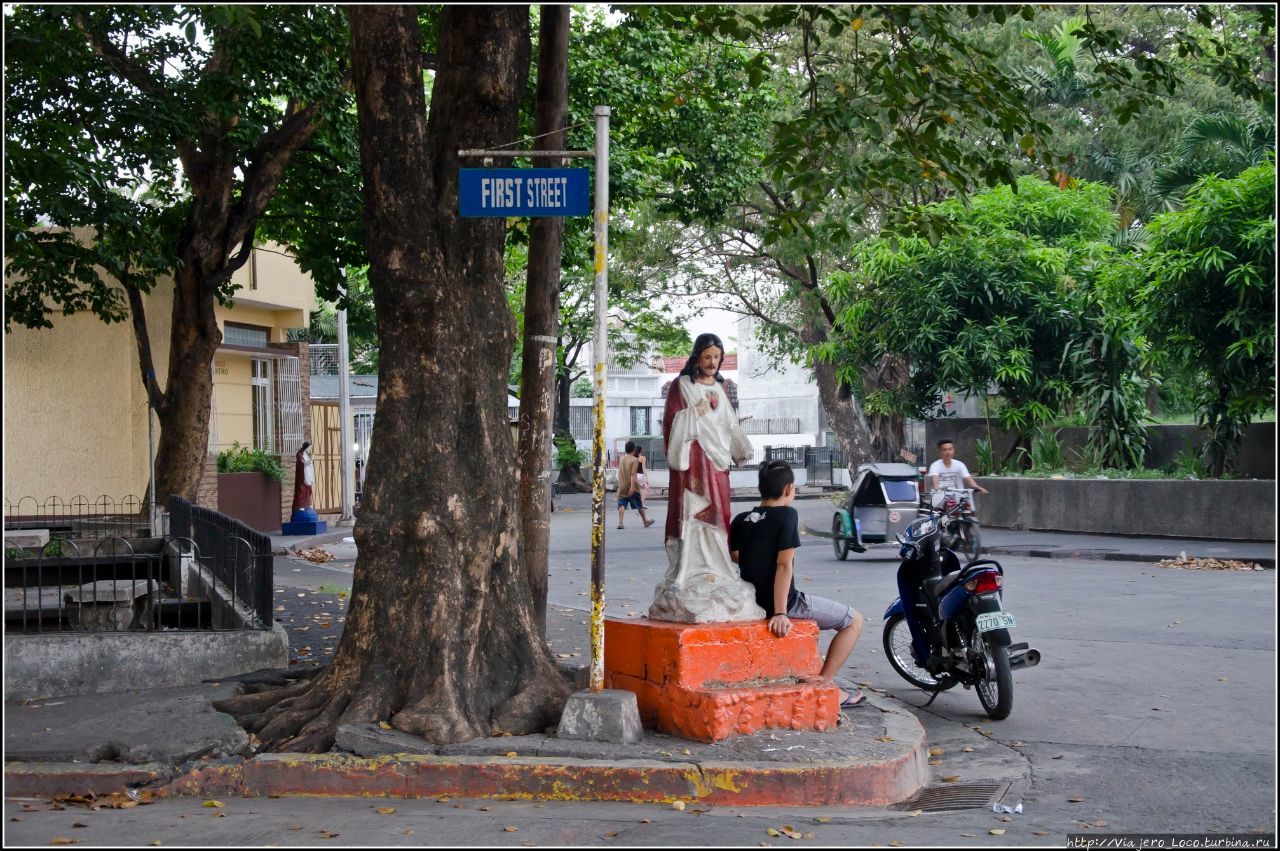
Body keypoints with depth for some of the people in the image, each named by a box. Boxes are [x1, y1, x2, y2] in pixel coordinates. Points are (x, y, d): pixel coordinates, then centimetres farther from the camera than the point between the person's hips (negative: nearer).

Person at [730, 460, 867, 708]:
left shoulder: (741, 520, 5)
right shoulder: (787, 515, -14)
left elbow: (734, 556, 22)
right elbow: (784, 565, -21)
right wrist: (780, 613, -24)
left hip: (752, 603, 8)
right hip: (785, 602, -8)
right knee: (855, 620, 7)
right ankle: (821, 683, 2)